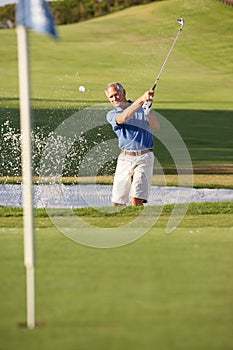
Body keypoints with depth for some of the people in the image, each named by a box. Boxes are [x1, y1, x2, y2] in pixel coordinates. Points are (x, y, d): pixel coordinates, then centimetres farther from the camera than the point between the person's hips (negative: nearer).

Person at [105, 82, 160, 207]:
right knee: (117, 203, 2)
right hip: (125, 159, 2)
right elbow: (123, 118, -16)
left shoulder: (143, 109, 10)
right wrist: (140, 100, -27)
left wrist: (148, 112, -25)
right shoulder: (112, 115, 8)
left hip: (144, 158, -2)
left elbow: (156, 127, -5)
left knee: (136, 201, -17)